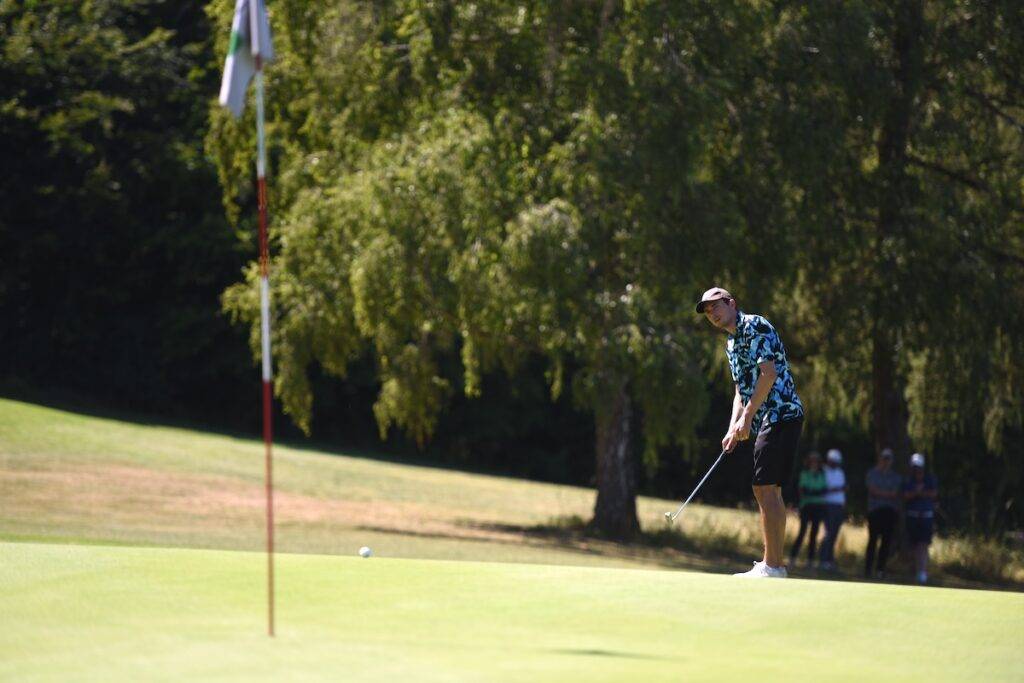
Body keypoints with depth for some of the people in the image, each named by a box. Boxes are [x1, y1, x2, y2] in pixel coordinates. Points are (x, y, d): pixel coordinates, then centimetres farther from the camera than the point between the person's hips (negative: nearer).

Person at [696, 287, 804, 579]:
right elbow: (741, 390, 24)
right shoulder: (731, 344, 22)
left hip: (781, 414, -10)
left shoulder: (754, 325, -7)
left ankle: (772, 565, -16)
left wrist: (747, 417, -17)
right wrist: (733, 428, 9)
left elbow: (768, 372, -17)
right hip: (769, 421, 10)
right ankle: (772, 563, 15)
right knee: (769, 489, 11)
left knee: (766, 488, -14)